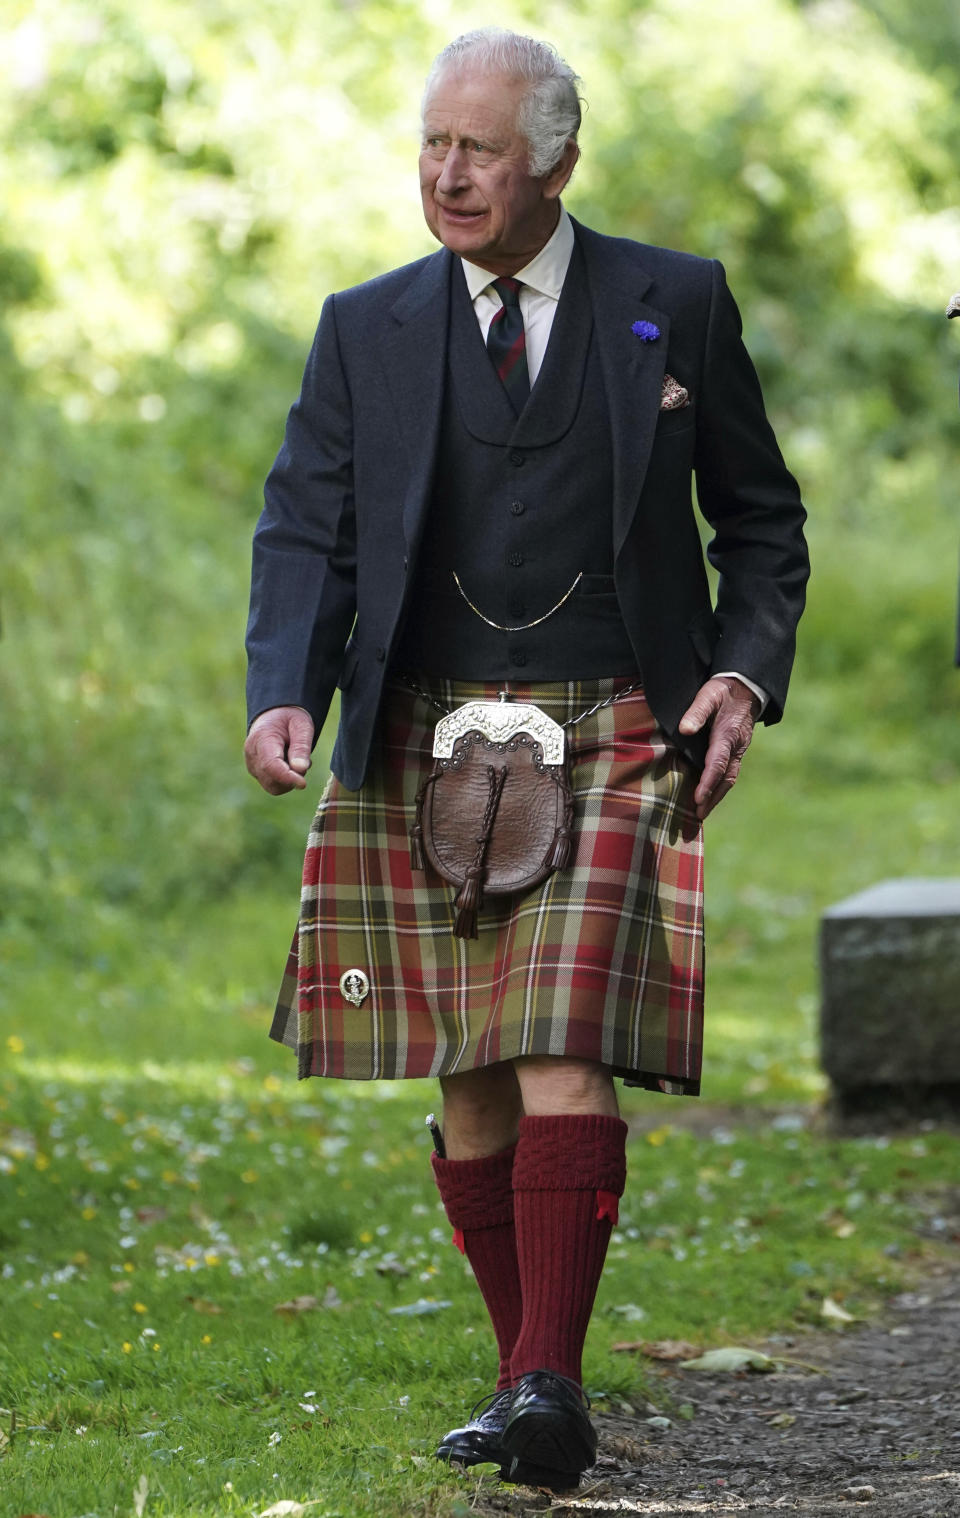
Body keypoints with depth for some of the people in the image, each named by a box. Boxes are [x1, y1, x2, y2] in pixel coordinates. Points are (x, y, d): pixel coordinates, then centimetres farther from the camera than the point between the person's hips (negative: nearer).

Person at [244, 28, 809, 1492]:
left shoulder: (675, 303, 6)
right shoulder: (367, 329, 9)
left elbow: (763, 520, 13)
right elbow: (306, 532, 4)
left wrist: (744, 671, -3)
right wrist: (283, 698, -13)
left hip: (614, 735, -3)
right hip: (426, 742, 3)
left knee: (565, 1049, -17)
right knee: (468, 1080, 4)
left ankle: (548, 1387, -19)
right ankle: (528, 1391, 14)